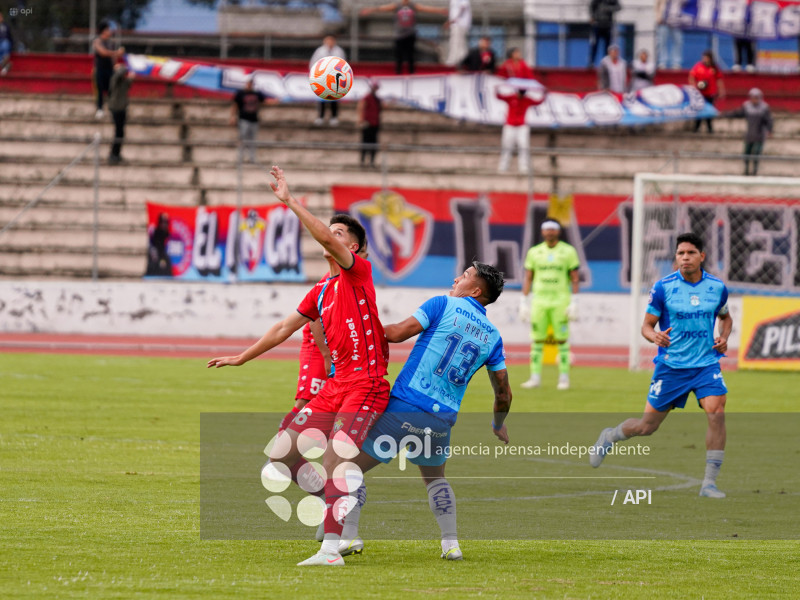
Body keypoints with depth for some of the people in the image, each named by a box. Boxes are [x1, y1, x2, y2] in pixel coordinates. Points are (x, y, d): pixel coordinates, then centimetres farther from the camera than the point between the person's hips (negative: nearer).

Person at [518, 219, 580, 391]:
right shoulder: (534, 252, 9)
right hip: (539, 302, 2)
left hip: (560, 302, -2)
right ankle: (535, 377, 2)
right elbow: (527, 278, 12)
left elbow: (575, 279, 2)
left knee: (562, 340, -3)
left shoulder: (568, 251, 3)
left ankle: (564, 378, 1)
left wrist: (574, 302, -6)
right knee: (537, 340, -1)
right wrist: (524, 302, 5)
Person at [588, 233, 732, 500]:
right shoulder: (663, 287, -7)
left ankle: (710, 482, -13)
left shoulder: (717, 287, 1)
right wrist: (654, 336, -23)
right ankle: (609, 437, 40)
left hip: (706, 364, 1)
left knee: (717, 413, -21)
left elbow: (725, 317, 20)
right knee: (647, 425, 6)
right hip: (671, 365, -1)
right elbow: (646, 325, 0)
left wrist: (723, 338, -1)